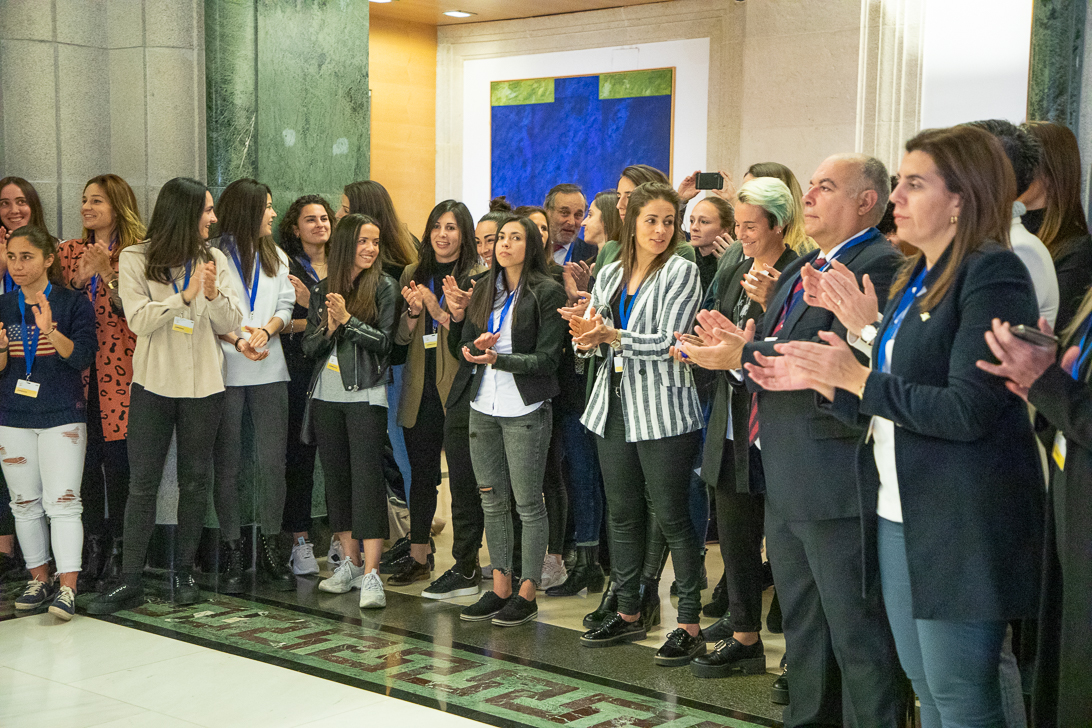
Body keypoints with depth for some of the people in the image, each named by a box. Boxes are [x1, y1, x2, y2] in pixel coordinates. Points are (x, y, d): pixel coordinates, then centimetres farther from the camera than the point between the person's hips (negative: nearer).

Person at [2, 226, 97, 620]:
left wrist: (50, 331, -25)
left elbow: (82, 357, -11)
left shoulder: (74, 303, -3)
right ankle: (39, 579, 20)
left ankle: (67, 587, -9)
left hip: (63, 416, -4)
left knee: (62, 500, -10)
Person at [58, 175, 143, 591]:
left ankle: (119, 553, 9)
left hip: (119, 371, -4)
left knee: (118, 463, -3)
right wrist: (80, 280, -5)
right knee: (86, 464, 4)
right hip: (79, 373, 4)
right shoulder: (70, 253, 14)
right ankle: (92, 553, 14)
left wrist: (107, 275, -18)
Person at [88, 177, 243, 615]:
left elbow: (231, 323, 0)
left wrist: (213, 294, -18)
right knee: (142, 483, -1)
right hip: (153, 383, -2)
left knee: (195, 481, 7)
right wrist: (186, 295, -20)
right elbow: (139, 320, -12)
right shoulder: (135, 260, -2)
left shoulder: (214, 259, 5)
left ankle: (183, 573, 19)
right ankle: (130, 581, 4)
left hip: (203, 385, 2)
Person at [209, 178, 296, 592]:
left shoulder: (276, 257, 17)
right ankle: (232, 553, 9)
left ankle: (270, 549, 9)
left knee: (272, 459, 0)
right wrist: (237, 340, -17)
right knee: (227, 462, 1)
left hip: (270, 370, 4)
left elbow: (285, 306, 11)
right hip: (225, 369, -4)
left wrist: (266, 330, -8)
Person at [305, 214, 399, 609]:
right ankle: (350, 561, 21)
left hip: (365, 394, -5)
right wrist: (329, 327, -11)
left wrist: (348, 319, -15)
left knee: (367, 476, -11)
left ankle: (371, 574, -13)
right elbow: (309, 347, 8)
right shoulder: (322, 290, 10)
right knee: (335, 476, 9)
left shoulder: (384, 287, 0)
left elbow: (384, 341, -6)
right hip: (327, 394, 5)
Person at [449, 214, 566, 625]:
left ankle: (527, 593, 7)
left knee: (528, 503, -1)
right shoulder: (484, 291, 13)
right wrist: (476, 345, -11)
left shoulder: (547, 292, -6)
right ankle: (500, 587, 19)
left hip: (525, 410, -6)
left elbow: (547, 359, -11)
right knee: (492, 501, 10)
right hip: (483, 407, 6)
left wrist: (496, 358, -21)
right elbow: (466, 349, 12)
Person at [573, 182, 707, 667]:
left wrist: (613, 336, -21)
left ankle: (689, 625, 3)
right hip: (614, 407, 6)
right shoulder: (610, 275, 13)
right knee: (621, 514, 13)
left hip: (663, 412, -6)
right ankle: (628, 613, 25)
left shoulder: (681, 273, -5)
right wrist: (587, 338, -9)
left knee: (671, 516, -4)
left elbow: (668, 343, -14)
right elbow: (590, 336, 13)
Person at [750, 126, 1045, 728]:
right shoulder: (914, 280, 14)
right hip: (898, 514, 9)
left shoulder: (992, 274, -14)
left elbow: (967, 411, -21)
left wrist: (857, 377, -16)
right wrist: (823, 381, 4)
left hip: (960, 527, -9)